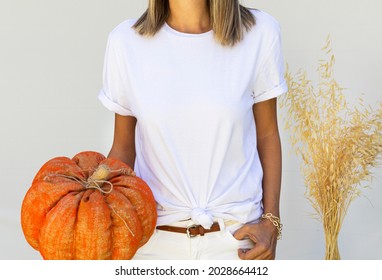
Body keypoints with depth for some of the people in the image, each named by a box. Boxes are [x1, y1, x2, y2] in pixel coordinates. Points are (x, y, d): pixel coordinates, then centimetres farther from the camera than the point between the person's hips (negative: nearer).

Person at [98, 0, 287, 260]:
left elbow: (267, 135, 2)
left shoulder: (258, 33, -8)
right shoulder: (126, 41, -6)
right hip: (153, 238, 1)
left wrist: (271, 222, -5)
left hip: (237, 236, 0)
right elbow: (123, 146, 1)